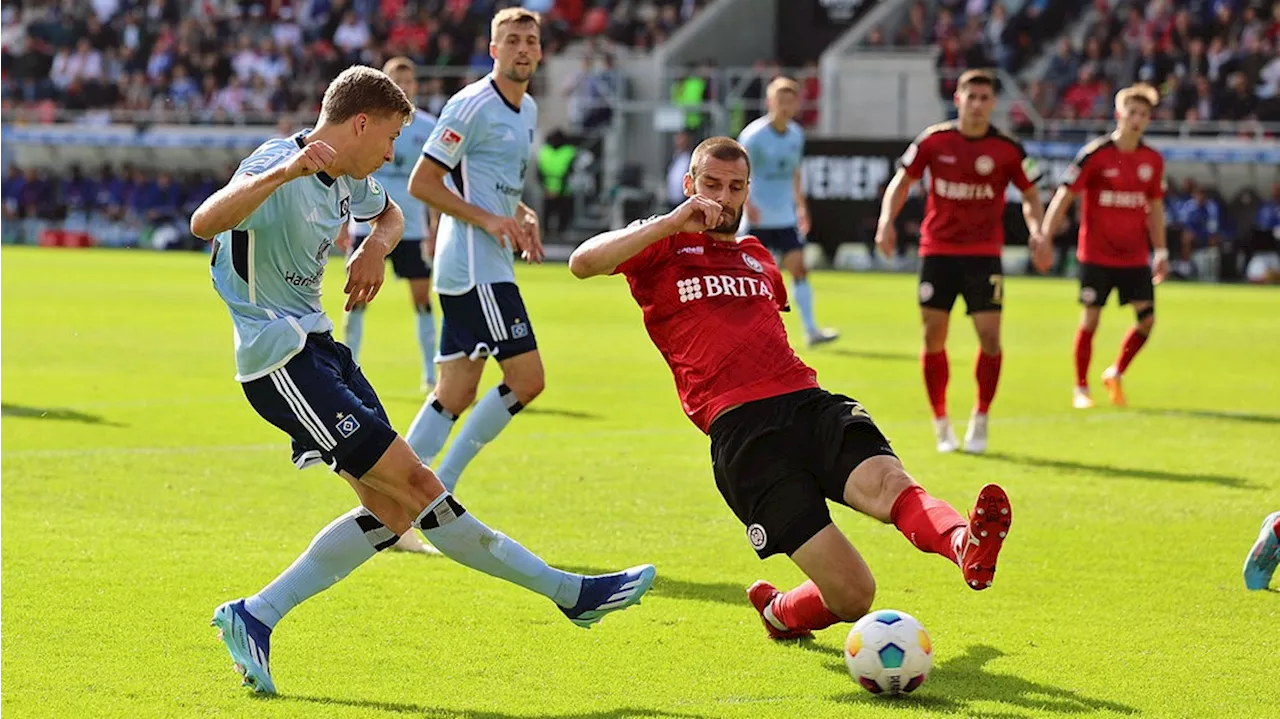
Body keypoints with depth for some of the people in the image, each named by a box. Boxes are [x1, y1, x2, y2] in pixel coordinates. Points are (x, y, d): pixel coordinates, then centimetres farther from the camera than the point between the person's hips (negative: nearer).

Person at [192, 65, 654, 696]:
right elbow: (204, 223, -36)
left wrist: (376, 246, 8)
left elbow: (390, 213, 33)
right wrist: (283, 172, -49)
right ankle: (569, 592, -8)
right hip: (282, 358, -10)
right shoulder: (278, 167, -18)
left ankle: (254, 618, 8)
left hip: (319, 348, 10)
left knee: (393, 512, 5)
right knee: (412, 483, -11)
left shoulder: (347, 180, 9)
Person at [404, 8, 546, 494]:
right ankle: (439, 485, -6)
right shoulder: (472, 106, -11)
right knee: (527, 378, -13)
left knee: (455, 394, 7)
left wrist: (523, 217, 10)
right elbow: (421, 182, -12)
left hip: (493, 268, 9)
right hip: (473, 267, -9)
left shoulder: (528, 110, 17)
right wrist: (487, 219, -18)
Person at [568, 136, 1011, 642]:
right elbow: (582, 263, -3)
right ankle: (782, 613, 15)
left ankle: (966, 546, -58)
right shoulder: (664, 247, 14)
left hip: (809, 403, 5)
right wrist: (672, 222, -8)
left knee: (885, 480, -32)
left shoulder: (757, 257, 31)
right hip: (739, 428, -5)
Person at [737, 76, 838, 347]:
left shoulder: (796, 135, 7)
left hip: (785, 216, 5)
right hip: (758, 218, -5)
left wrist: (800, 205, 20)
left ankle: (811, 330, -8)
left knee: (799, 268, -5)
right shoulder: (754, 135, -11)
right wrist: (746, 202, -25)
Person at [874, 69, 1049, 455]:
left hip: (984, 253, -1)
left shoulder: (1007, 149, -4)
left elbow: (1030, 194, 7)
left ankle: (979, 422, 8)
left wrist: (1037, 232, -11)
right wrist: (887, 220, -9)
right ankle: (941, 425, 15)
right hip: (937, 249, 1)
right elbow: (902, 181, 7)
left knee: (990, 336, -9)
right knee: (933, 336, 0)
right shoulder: (934, 140, -3)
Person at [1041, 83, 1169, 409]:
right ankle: (1081, 389, 13)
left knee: (1147, 319, -4)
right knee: (1090, 319, -1)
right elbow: (1064, 196, -8)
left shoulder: (1153, 160, 5)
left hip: (1135, 256, 4)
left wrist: (1161, 253, 14)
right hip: (1096, 255, -4)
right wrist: (1045, 238, -15)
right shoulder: (1095, 154, -9)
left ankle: (1116, 374, 19)